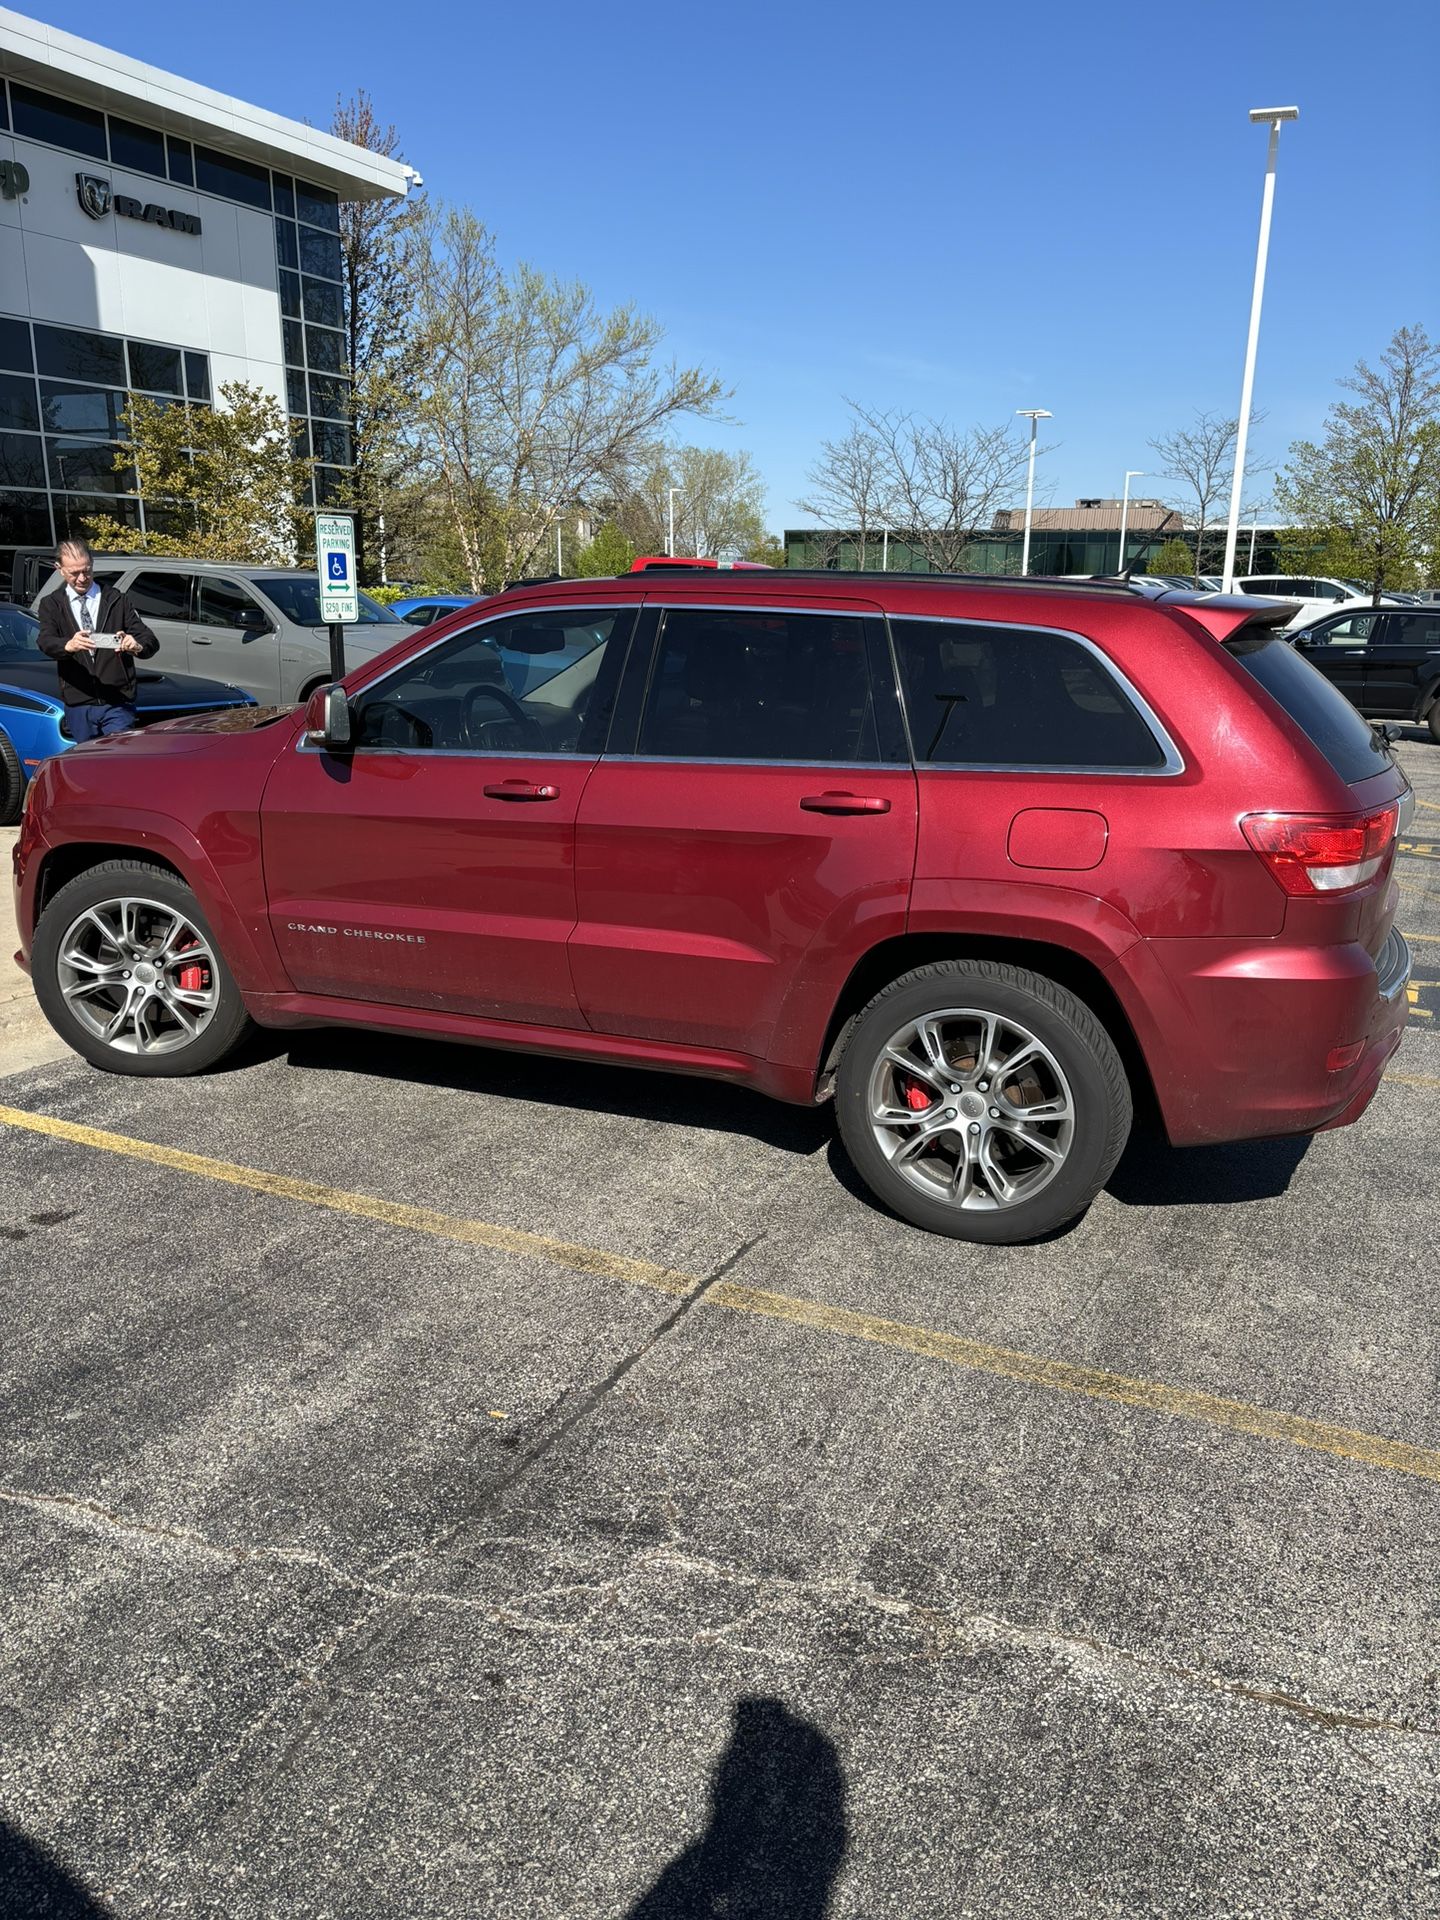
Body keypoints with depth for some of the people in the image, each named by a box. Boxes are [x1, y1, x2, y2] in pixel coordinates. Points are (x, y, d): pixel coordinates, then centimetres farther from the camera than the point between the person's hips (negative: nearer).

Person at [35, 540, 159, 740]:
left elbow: (151, 641, 0)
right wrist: (69, 645, -35)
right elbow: (46, 641, -10)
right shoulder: (51, 604, 8)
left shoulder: (117, 600, 8)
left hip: (118, 703, -1)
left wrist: (138, 646, -26)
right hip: (78, 706, 1)